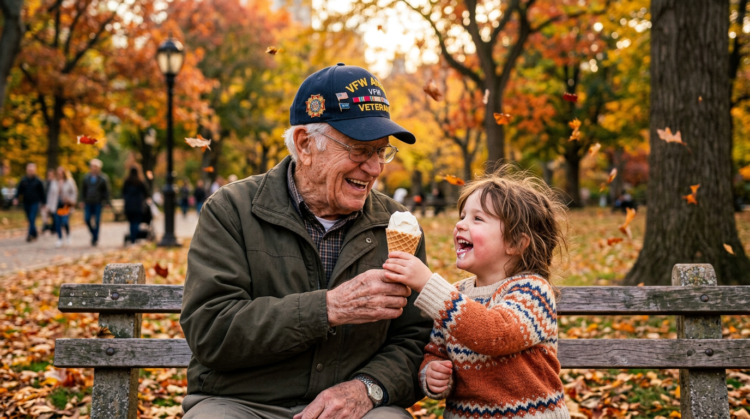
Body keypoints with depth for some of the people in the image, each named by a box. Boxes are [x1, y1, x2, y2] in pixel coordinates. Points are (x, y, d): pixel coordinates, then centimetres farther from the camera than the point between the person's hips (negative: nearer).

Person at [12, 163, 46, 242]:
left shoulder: (38, 181, -3)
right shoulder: (23, 180, 4)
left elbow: (42, 193, 3)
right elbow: (19, 190, 3)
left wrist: (42, 202, 4)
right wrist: (15, 198, -13)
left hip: (35, 203, -4)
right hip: (26, 203, 4)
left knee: (32, 219, -14)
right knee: (30, 220, 11)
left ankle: (30, 234, -20)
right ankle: (34, 234, 23)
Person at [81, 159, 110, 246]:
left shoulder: (103, 178, -3)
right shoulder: (86, 178, 7)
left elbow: (106, 191, 0)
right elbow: (83, 190, 17)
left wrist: (105, 200, -7)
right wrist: (84, 199, 9)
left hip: (98, 203, -4)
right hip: (88, 203, 4)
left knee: (97, 221, -2)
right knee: (87, 219, -1)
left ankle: (95, 238, 8)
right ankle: (94, 234, 21)